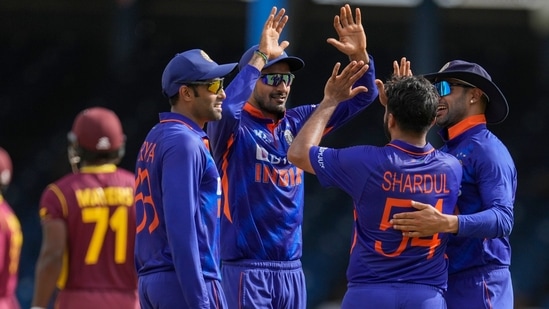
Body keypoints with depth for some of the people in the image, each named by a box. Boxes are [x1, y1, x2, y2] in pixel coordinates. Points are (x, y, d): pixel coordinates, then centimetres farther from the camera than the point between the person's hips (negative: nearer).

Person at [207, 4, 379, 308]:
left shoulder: (298, 123, 10)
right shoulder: (234, 126, -6)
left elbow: (361, 97, 11)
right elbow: (226, 108, -31)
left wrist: (360, 55, -8)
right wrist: (259, 57, -26)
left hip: (292, 269, 6)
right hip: (247, 269, -6)